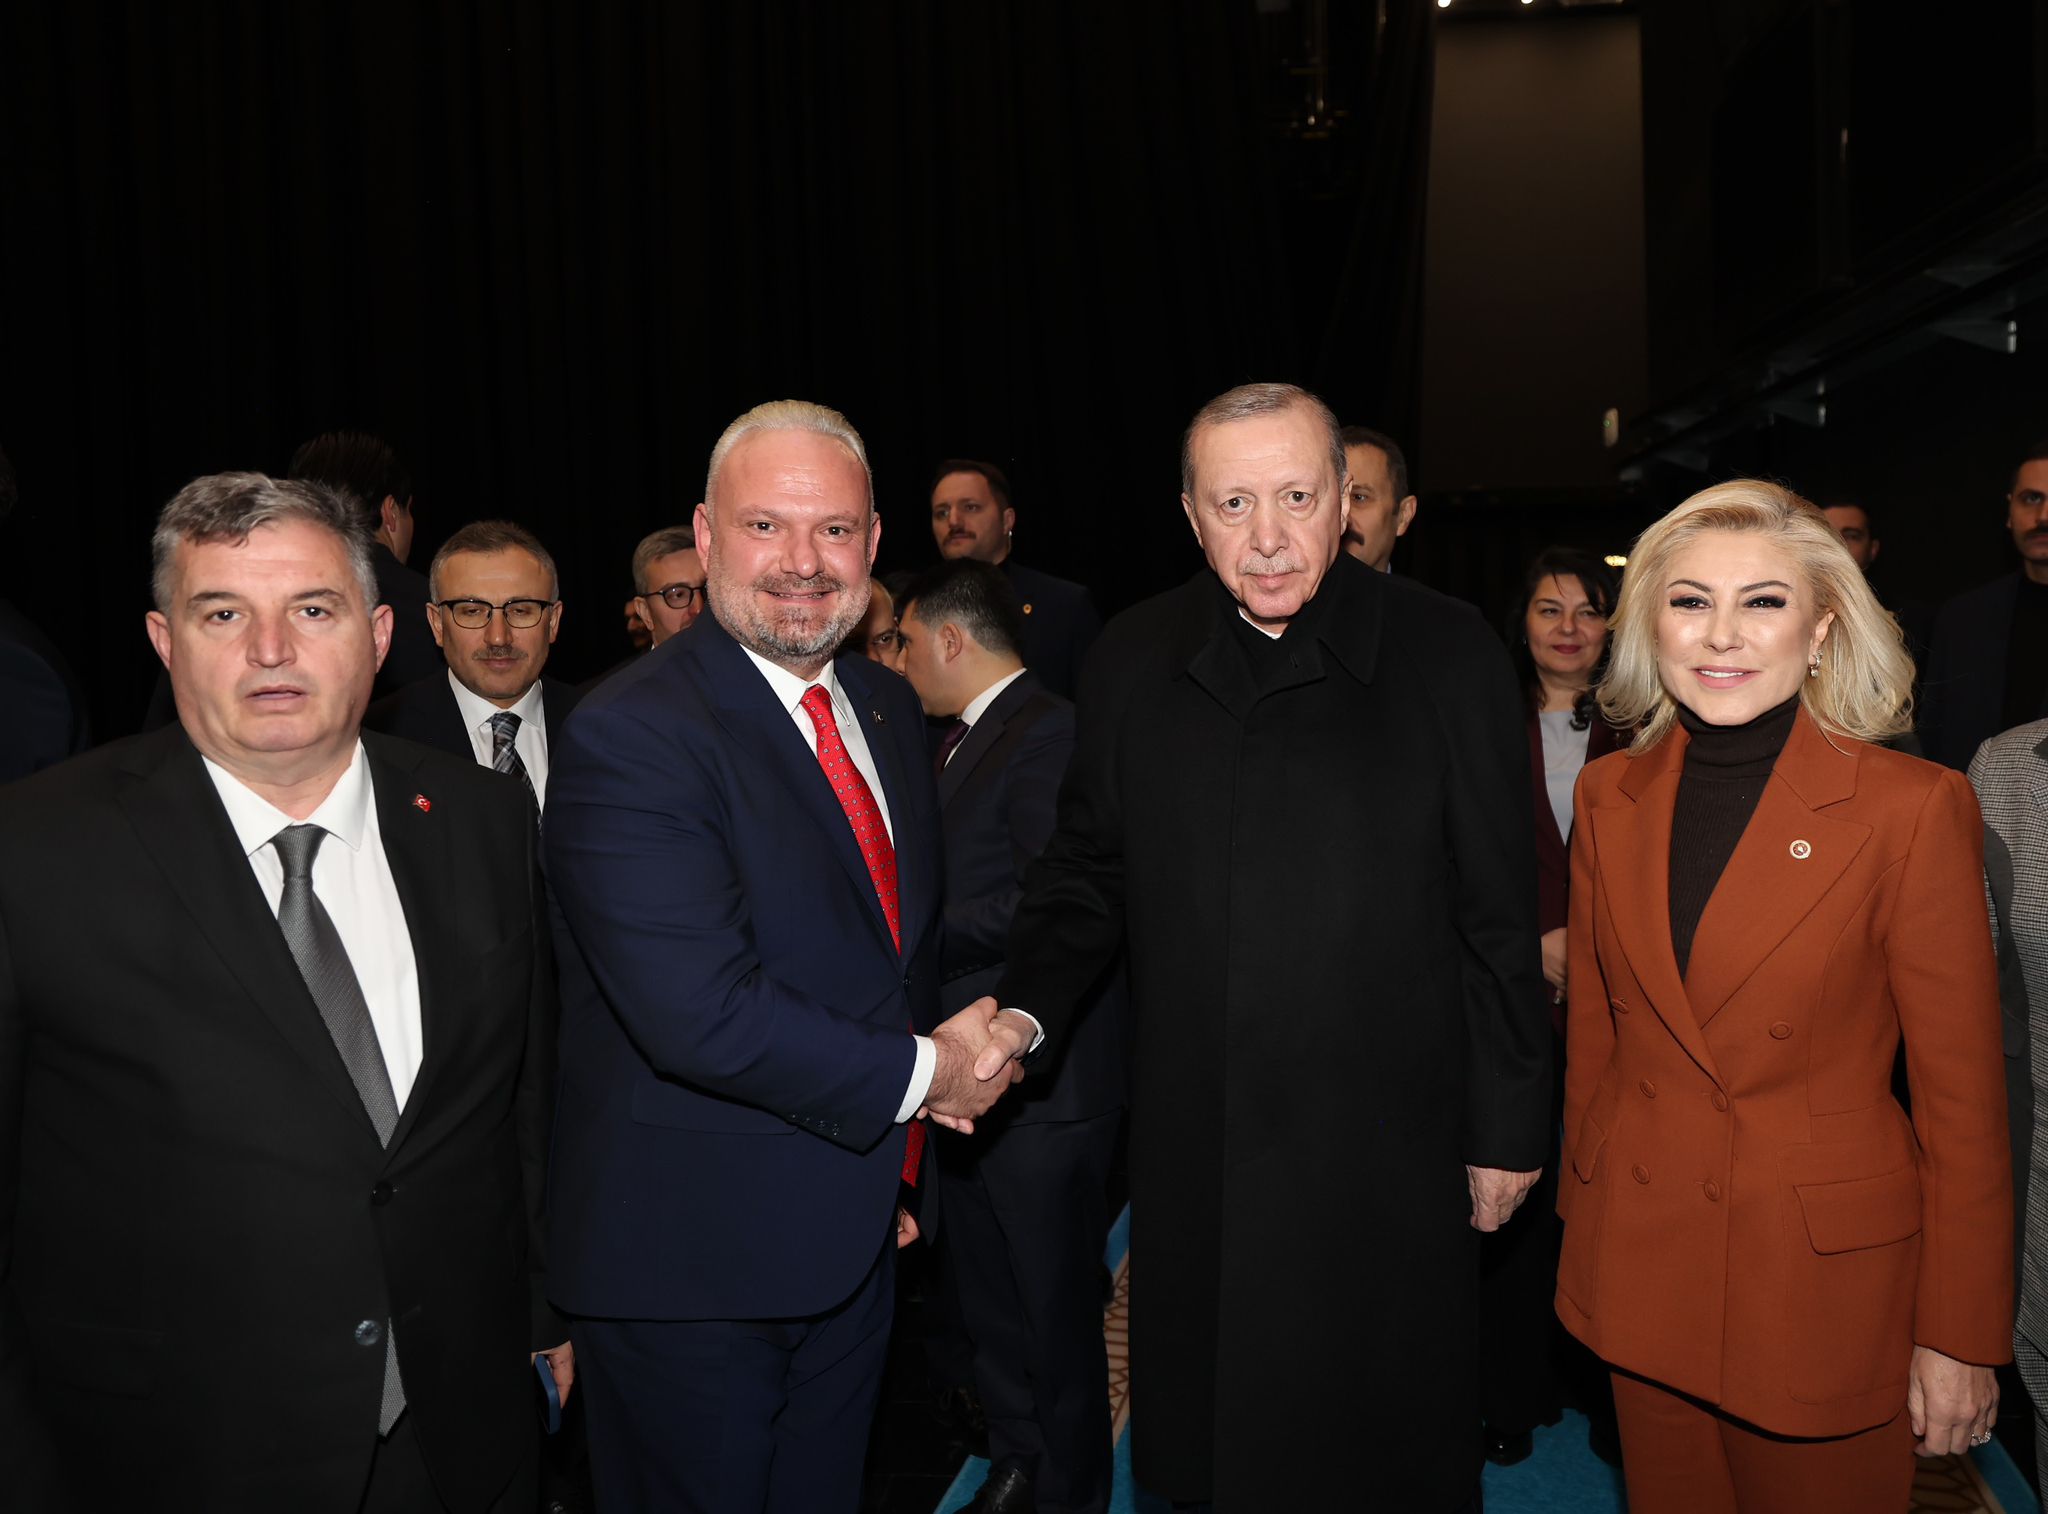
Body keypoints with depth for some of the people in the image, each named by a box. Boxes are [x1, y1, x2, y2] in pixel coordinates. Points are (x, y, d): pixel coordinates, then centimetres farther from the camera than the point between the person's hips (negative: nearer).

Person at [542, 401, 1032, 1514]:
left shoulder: (888, 709, 6)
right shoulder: (628, 734, -20)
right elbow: (700, 1012, -29)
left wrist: (902, 1167, 12)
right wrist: (922, 1073, -17)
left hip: (858, 1238, 7)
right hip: (687, 1263, -7)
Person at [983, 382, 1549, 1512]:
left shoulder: (1448, 654, -7)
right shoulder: (1132, 663, 2)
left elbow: (1500, 919, -4)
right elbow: (1087, 877, 9)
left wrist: (1508, 1125, -1)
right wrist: (1021, 1010, -6)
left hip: (1384, 1163, -2)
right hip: (1193, 1157, 3)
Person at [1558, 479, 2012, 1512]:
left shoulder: (1914, 808, -14)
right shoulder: (1611, 796, 0)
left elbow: (1962, 1091, -10)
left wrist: (1961, 1339, -7)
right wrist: (1583, 1216, 12)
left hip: (1827, 1272, -3)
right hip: (1641, 1262, 4)